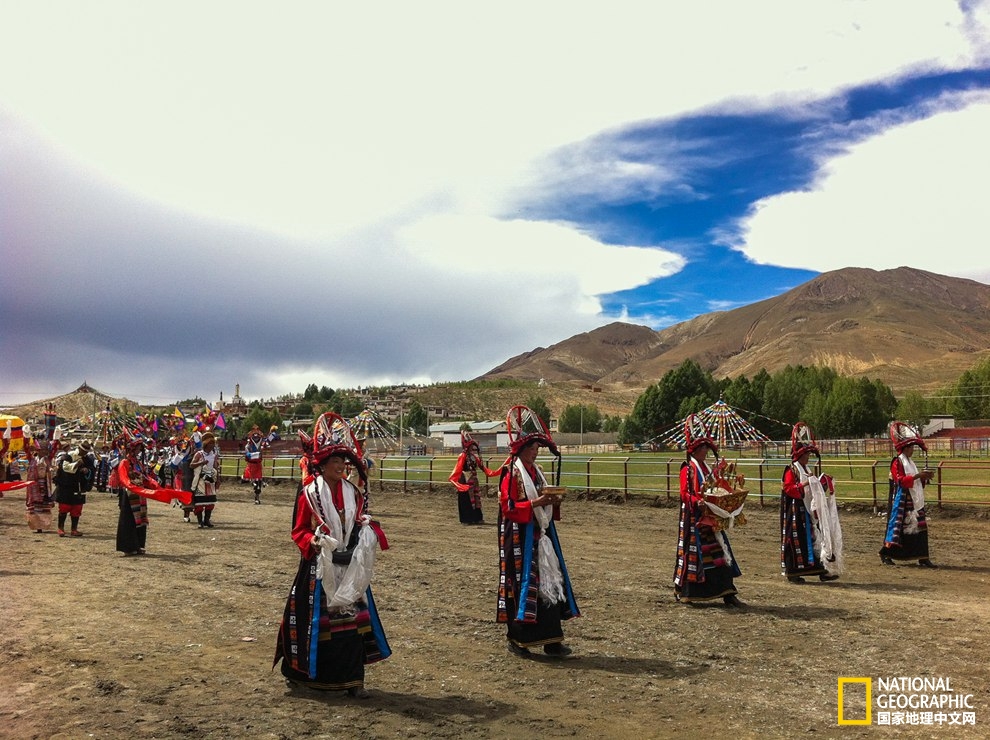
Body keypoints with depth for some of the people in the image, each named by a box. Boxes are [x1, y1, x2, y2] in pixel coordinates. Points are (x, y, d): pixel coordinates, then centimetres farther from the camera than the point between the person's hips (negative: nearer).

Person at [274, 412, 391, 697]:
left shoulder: (354, 493, 6)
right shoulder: (310, 493, -7)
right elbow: (299, 531, -4)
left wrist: (369, 530, -6)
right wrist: (316, 543, -21)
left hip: (351, 568, 4)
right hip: (320, 566, -4)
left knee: (351, 618, 3)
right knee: (318, 619, 6)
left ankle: (352, 678, 11)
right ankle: (311, 673, 24)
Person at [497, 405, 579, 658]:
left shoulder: (537, 471, 15)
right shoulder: (511, 473, -10)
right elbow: (508, 508, -17)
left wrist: (552, 501, 1)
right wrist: (536, 502, -23)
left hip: (542, 536, 8)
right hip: (520, 539, -8)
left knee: (549, 584, 7)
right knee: (522, 584, -1)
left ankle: (550, 640, 14)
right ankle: (515, 638, 14)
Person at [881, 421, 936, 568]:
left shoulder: (911, 462, 17)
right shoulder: (897, 462, -9)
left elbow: (916, 483, 22)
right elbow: (901, 480, -20)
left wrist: (924, 478, 4)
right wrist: (918, 476, -24)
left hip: (914, 500, 8)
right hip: (901, 500, -8)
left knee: (920, 528, 4)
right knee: (896, 526, -5)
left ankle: (923, 558, 7)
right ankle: (886, 554, 5)